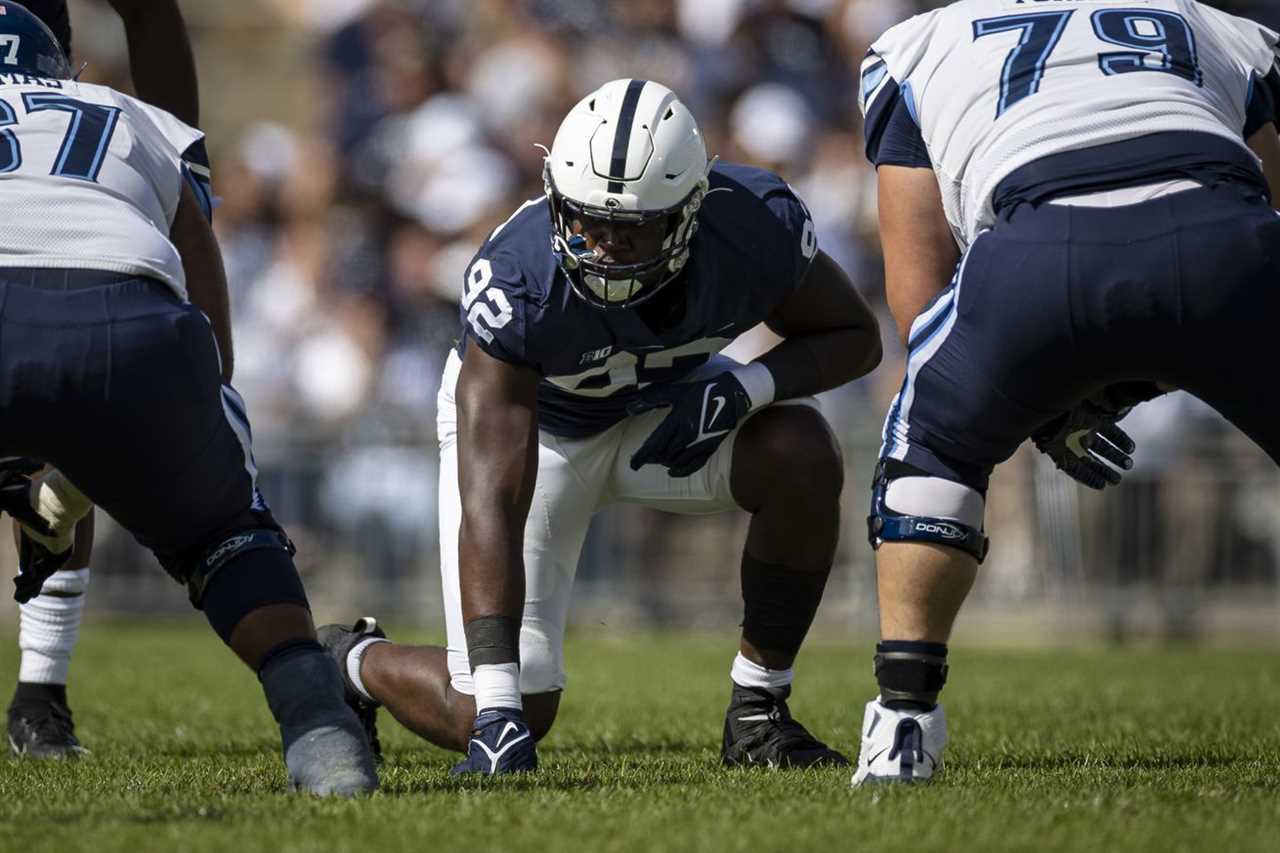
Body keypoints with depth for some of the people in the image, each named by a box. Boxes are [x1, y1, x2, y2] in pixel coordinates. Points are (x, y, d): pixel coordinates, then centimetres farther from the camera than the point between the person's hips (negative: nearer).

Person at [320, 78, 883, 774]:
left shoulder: (755, 226, -32)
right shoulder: (520, 280, -39)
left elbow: (854, 337, -11)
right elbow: (492, 504, -41)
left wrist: (744, 387, -33)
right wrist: (496, 707, -48)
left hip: (669, 410, 3)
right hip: (525, 422, -3)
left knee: (802, 457, -29)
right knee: (516, 715, -10)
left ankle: (757, 710, -11)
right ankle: (351, 661, 24)